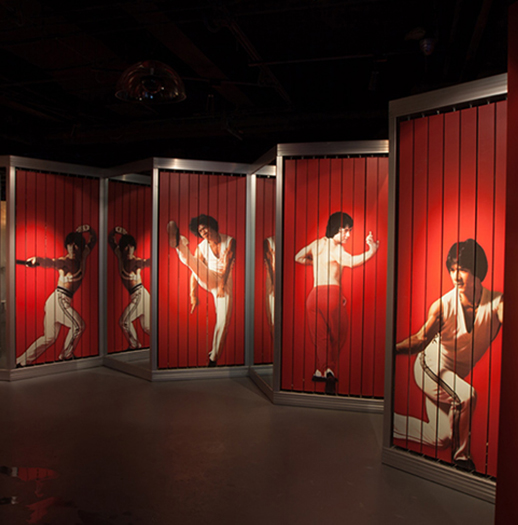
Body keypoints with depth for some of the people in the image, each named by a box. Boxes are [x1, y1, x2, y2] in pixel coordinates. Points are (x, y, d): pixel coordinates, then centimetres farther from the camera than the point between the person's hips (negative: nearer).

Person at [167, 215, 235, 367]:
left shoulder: (229, 241, -8)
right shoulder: (201, 247, -3)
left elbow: (227, 264, -19)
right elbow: (195, 272, -6)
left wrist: (222, 285, -29)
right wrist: (193, 296, -12)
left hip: (225, 283, -1)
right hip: (209, 281, 1)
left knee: (223, 321, -9)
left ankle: (214, 357, 3)